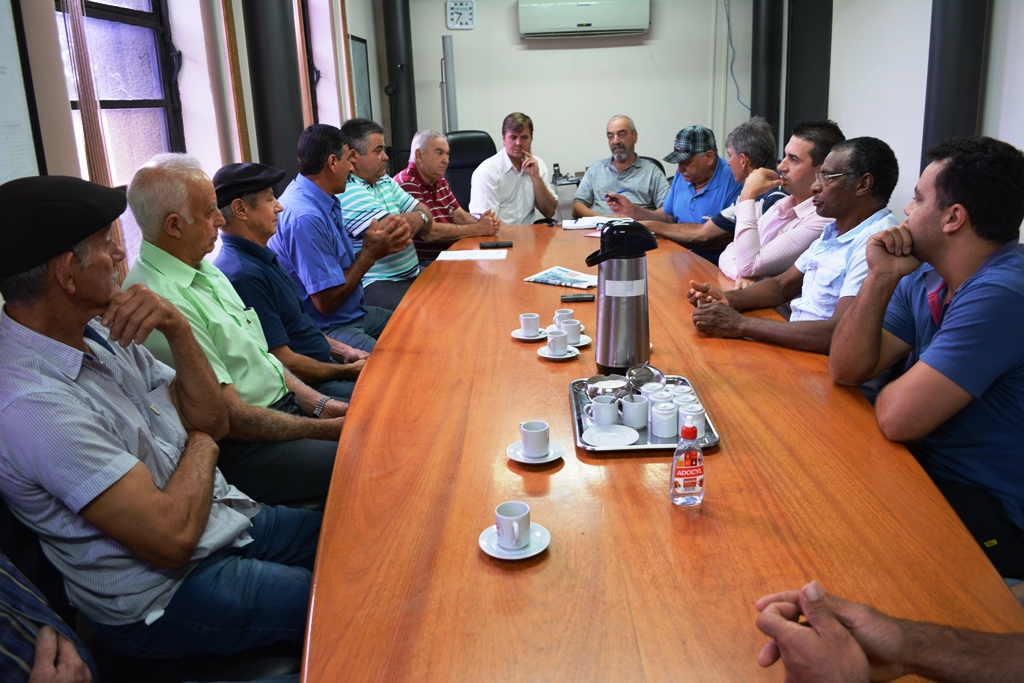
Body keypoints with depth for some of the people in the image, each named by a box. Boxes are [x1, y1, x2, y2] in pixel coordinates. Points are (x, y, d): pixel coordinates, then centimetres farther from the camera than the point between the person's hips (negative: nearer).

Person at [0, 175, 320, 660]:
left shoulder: (99, 330, -2)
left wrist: (178, 332, -14)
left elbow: (214, 420, 2)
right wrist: (202, 442, -9)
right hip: (162, 601, -8)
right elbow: (173, 536, -28)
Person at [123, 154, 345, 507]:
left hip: (286, 403, 10)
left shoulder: (203, 269, 10)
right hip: (240, 449, -9)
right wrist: (326, 429, -13)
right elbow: (231, 418, -20)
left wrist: (320, 404, 2)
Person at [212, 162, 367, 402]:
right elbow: (284, 362, -21)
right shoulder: (244, 275, -23)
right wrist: (347, 371, -10)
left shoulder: (260, 258, 11)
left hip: (322, 366, 10)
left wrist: (343, 352, 9)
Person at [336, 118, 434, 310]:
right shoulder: (349, 193, -15)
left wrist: (416, 220, -13)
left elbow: (425, 213, 12)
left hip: (413, 274, 9)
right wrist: (420, 218, -2)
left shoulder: (386, 181, 14)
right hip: (375, 285, -9)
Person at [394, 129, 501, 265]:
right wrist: (478, 229, -17)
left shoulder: (440, 180, 15)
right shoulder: (407, 184, -15)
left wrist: (481, 222, -7)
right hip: (425, 263, -9)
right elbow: (430, 232, -23)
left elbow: (459, 215, 16)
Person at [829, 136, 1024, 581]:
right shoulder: (924, 277, 3)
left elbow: (898, 417, -28)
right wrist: (880, 278, -9)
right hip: (927, 467, 8)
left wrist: (887, 390, -5)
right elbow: (845, 370, 0)